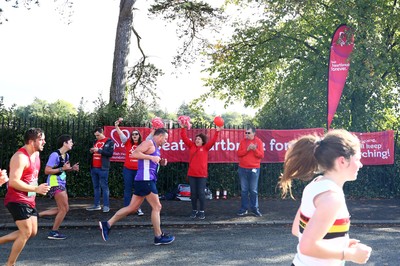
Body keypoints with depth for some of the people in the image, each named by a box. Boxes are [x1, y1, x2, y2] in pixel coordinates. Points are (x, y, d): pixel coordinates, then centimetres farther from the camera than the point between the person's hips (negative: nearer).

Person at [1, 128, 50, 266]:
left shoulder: (36, 154, 9)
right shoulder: (21, 157, -21)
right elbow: (13, 182, -28)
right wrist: (36, 189, -27)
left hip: (29, 200, 9)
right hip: (17, 200, -9)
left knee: (32, 232, 11)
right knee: (26, 232, -9)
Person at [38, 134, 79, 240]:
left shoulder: (66, 155, 9)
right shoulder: (55, 155, -18)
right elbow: (47, 171, -20)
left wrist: (72, 168, 4)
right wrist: (62, 168, -23)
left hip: (61, 184, 10)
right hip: (55, 184, -9)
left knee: (63, 209, 12)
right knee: (64, 208, -5)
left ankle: (38, 215, 18)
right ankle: (53, 232, 8)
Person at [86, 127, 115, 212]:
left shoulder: (109, 141, -3)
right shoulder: (95, 141, 17)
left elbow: (110, 153, -13)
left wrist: (99, 150, -18)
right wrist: (92, 151, 4)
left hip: (102, 168, -7)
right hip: (94, 168, 7)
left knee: (104, 186, -5)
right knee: (96, 187, 10)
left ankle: (106, 206, -4)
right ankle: (97, 205, 15)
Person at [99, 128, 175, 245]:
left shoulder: (156, 147, 21)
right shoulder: (149, 143, -9)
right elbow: (135, 154, -20)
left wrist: (161, 162, 12)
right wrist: (151, 157, -21)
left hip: (147, 180, 10)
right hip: (145, 179, -10)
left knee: (132, 207, 11)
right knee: (157, 207, -2)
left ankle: (107, 224, 11)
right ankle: (159, 237, 6)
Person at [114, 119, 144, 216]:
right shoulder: (128, 143, 4)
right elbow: (121, 134, -5)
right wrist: (116, 126, -17)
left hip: (139, 170, 0)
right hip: (128, 169, 0)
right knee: (127, 189, 6)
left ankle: (138, 208, 12)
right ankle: (126, 208, 12)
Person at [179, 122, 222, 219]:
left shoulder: (205, 148, 2)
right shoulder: (191, 146, 7)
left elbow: (213, 141, -8)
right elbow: (184, 138, 4)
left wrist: (217, 131, -16)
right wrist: (183, 128, -4)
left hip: (202, 175, -2)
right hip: (192, 174, 2)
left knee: (201, 193, 0)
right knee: (193, 193, 8)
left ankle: (202, 211, 10)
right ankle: (194, 211, 19)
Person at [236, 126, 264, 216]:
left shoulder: (258, 142, -1)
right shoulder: (243, 141, 5)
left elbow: (261, 155, -6)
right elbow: (239, 154, -3)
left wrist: (255, 149, -22)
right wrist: (247, 149, -16)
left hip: (254, 169, -2)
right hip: (243, 169, 2)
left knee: (254, 190, 2)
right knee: (244, 190, 6)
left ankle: (255, 208, 10)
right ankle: (244, 209, 11)